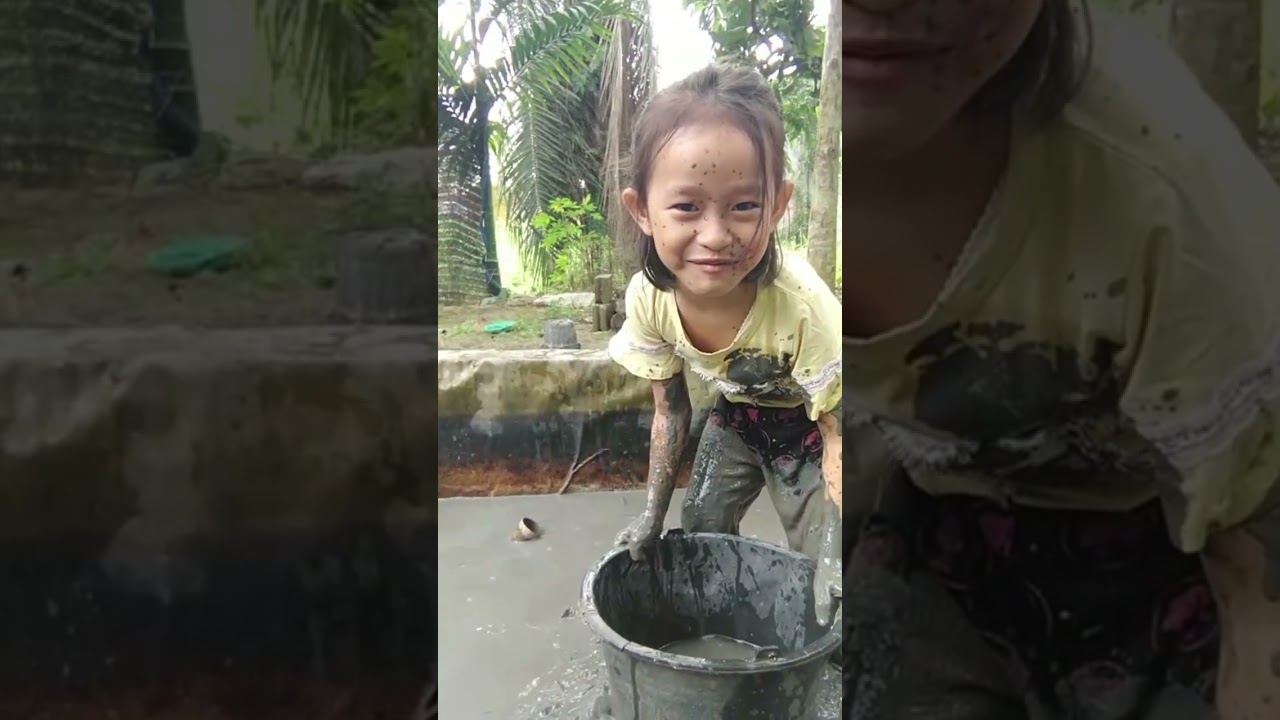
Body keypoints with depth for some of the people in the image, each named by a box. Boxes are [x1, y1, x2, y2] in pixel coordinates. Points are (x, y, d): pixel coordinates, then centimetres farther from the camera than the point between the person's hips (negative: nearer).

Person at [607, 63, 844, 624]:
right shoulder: (648, 299, -26)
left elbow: (837, 437, -26)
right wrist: (653, 516, -9)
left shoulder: (801, 305, -39)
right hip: (737, 414, 4)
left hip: (808, 423, -3)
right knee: (698, 534, 10)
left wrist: (832, 555, -32)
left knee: (817, 575, -5)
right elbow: (670, 412, -9)